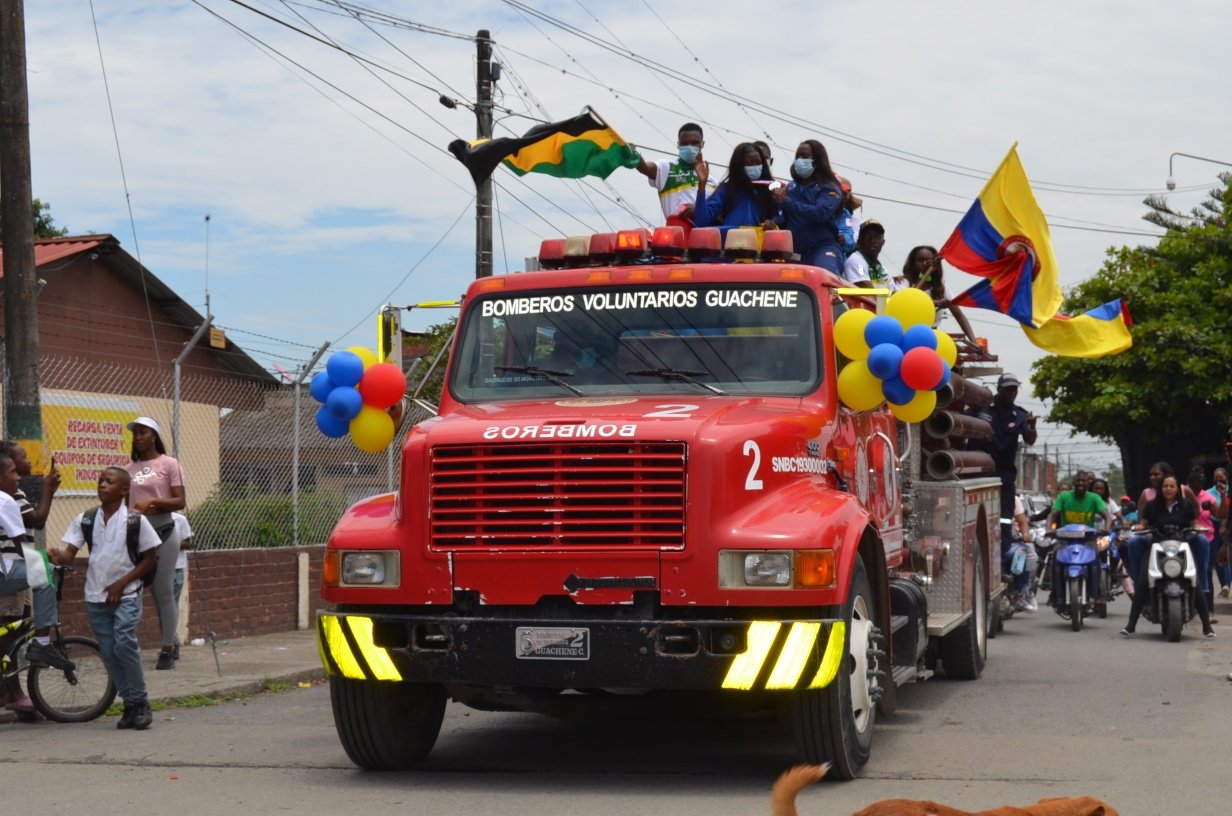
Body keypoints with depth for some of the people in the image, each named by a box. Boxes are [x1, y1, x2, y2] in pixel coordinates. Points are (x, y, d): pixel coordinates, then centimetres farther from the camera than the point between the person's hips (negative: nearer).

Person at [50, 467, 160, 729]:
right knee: (108, 653, 4)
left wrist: (121, 583, -10)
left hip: (125, 595, -4)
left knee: (124, 644, -18)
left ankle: (141, 702, -4)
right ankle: (130, 704, 15)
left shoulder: (136, 520, -5)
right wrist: (57, 557, -27)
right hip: (96, 596, 4)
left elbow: (150, 559, -1)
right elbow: (70, 553, -2)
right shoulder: (85, 520, 3)